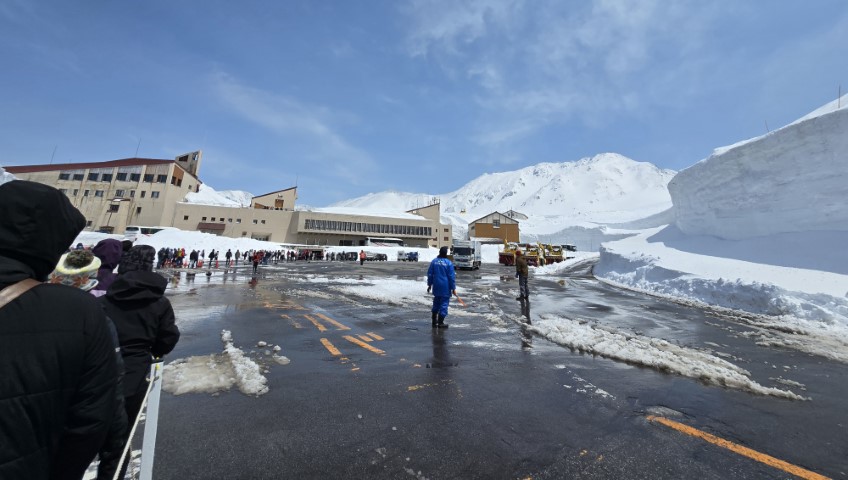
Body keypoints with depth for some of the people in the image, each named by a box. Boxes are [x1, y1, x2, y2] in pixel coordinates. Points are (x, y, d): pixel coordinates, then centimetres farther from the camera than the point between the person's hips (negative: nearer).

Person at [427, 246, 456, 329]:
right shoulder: (448, 263, -11)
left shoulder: (434, 261, 1)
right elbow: (452, 276, -10)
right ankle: (440, 323, 7)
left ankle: (434, 322, 25)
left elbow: (430, 274, 6)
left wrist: (429, 284, 16)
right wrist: (453, 288, -3)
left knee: (436, 303, 17)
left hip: (436, 287, 5)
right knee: (444, 304, 4)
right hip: (445, 288, -5)